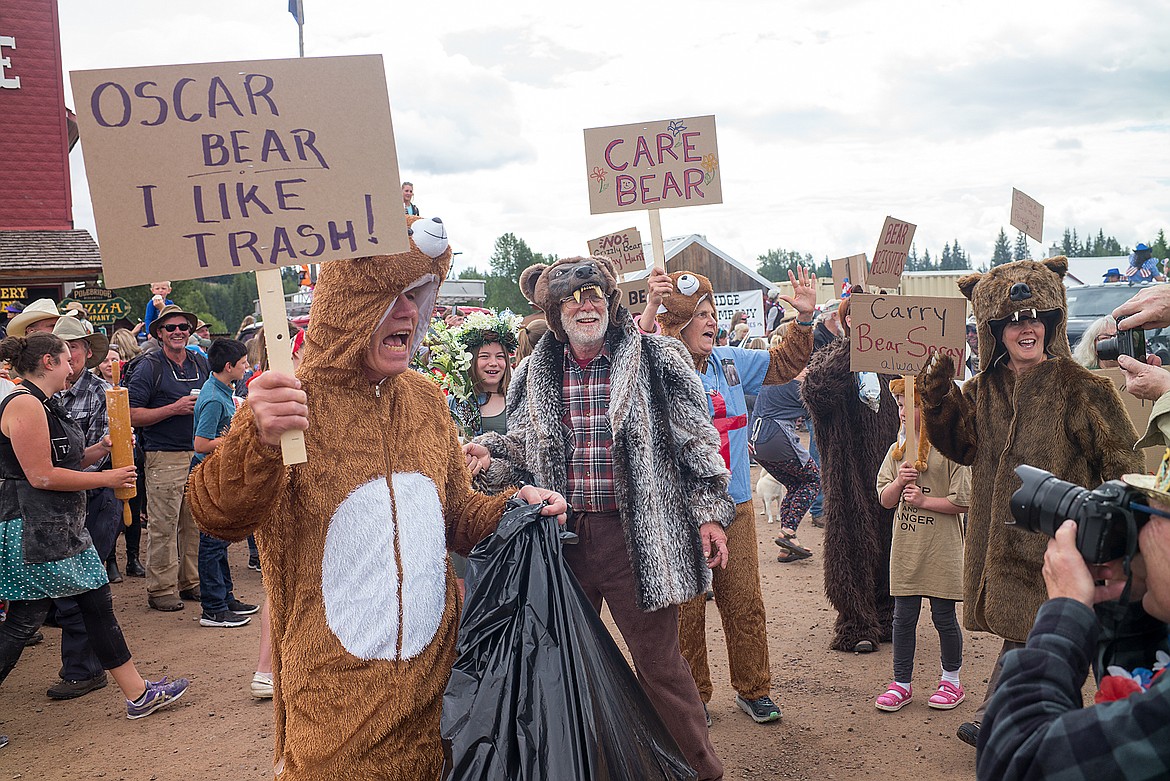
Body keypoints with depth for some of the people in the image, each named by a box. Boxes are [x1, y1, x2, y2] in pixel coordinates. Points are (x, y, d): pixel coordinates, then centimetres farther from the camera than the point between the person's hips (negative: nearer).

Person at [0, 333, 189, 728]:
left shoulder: (43, 403, 16)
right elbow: (41, 476, -21)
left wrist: (97, 451, 5)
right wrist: (106, 478, -14)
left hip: (63, 526, 11)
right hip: (33, 531, -11)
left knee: (98, 604, 11)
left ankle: (138, 693, 18)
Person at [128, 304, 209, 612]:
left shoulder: (202, 364, 12)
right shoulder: (149, 367, -4)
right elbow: (133, 415, -9)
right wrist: (176, 408, -16)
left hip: (199, 454, 5)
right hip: (164, 457, -5)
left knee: (196, 523, 10)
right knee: (163, 526, -3)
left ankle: (191, 581, 22)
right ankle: (160, 589, 6)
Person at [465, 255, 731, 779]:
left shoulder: (657, 360, -1)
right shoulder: (535, 376, 7)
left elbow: (697, 442, 2)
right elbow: (521, 451, 16)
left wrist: (710, 513, -2)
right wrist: (488, 456, -4)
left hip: (636, 536, -3)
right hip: (561, 535, 4)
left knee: (659, 661, 5)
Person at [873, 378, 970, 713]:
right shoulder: (897, 450, 9)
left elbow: (963, 501, -10)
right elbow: (884, 500, 9)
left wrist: (924, 500, -12)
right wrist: (898, 481, -9)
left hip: (941, 549, -4)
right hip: (905, 547, 5)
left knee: (943, 617, 7)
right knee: (903, 617, 8)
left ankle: (951, 682, 25)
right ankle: (901, 684, 19)